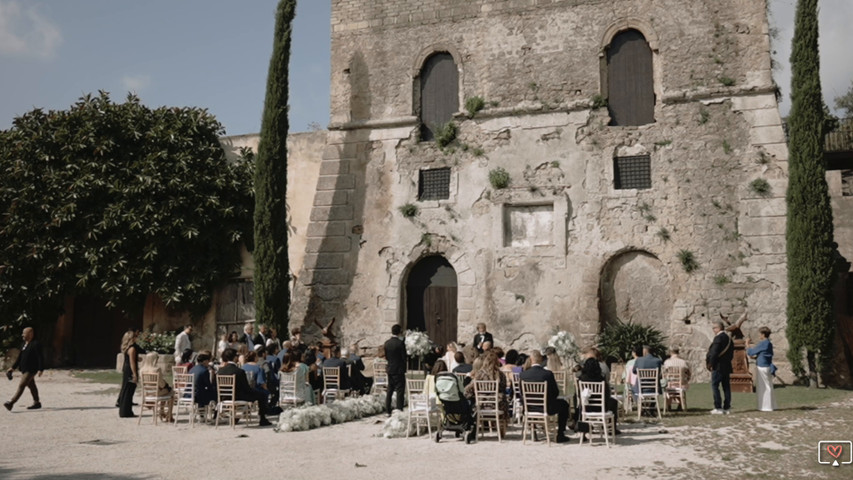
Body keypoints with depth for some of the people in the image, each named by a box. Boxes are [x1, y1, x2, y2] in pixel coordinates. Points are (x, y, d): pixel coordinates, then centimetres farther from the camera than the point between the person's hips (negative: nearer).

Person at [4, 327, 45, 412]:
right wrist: (13, 368, 18)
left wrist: (40, 369, -23)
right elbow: (20, 357, 20)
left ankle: (11, 403, -16)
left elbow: (41, 357, -17)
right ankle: (37, 403, 23)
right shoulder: (25, 344, 13)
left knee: (21, 385, -13)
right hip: (24, 369, 9)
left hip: (31, 370, -9)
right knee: (31, 385, 15)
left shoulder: (36, 344, -14)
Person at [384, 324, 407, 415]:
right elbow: (404, 357, -13)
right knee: (400, 391, -2)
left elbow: (386, 357, 10)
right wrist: (404, 368, 3)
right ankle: (399, 411, -5)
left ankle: (388, 411, 16)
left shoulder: (387, 343, 4)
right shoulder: (400, 343, -15)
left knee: (389, 391, 13)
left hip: (390, 370, 6)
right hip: (399, 370, -6)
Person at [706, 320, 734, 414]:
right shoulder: (729, 338, 14)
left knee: (715, 386, -4)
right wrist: (727, 361, 17)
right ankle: (727, 407, 12)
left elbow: (714, 352, -19)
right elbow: (731, 354, 17)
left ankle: (718, 408, -7)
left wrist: (711, 364, -12)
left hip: (718, 366, -9)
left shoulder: (718, 338, -14)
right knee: (726, 387, 9)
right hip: (727, 367, 9)